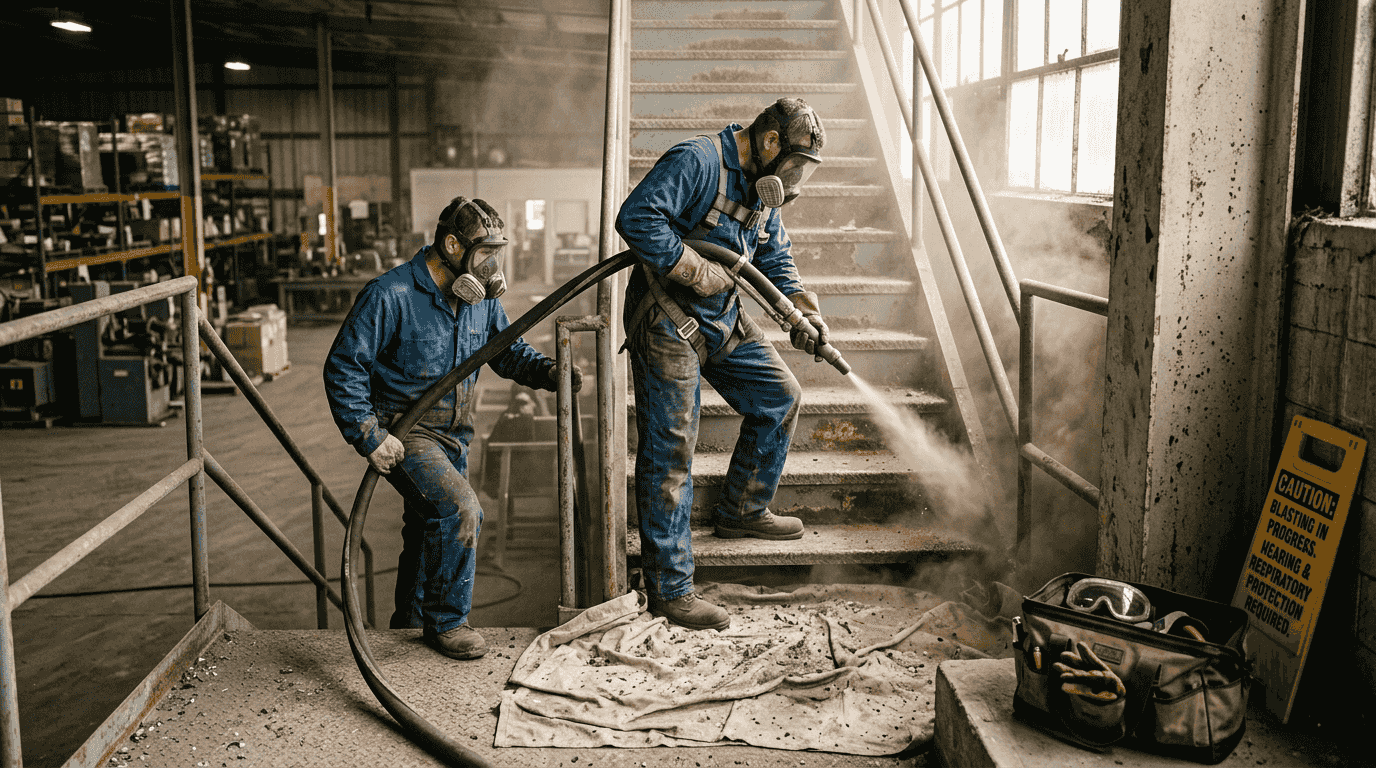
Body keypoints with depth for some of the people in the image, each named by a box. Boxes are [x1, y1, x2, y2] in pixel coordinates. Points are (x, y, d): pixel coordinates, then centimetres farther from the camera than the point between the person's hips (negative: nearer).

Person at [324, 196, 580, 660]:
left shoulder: (481, 299, 0)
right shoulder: (389, 296, -20)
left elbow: (507, 350, 10)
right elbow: (344, 367, -17)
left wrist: (547, 372, -11)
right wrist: (369, 437, -23)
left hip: (452, 434, 7)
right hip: (403, 433, -7)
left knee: (431, 528, 20)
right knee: (459, 508, -25)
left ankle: (410, 619, 42)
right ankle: (445, 622, -6)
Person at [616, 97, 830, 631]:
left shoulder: (762, 186, 11)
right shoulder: (696, 162, -18)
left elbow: (774, 258, 18)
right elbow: (636, 217, -30)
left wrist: (802, 313, 2)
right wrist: (697, 271, -25)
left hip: (724, 322, 9)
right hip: (668, 325, -9)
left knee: (780, 398, 14)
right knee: (670, 452, -7)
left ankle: (741, 510, 32)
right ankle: (669, 589, -1)